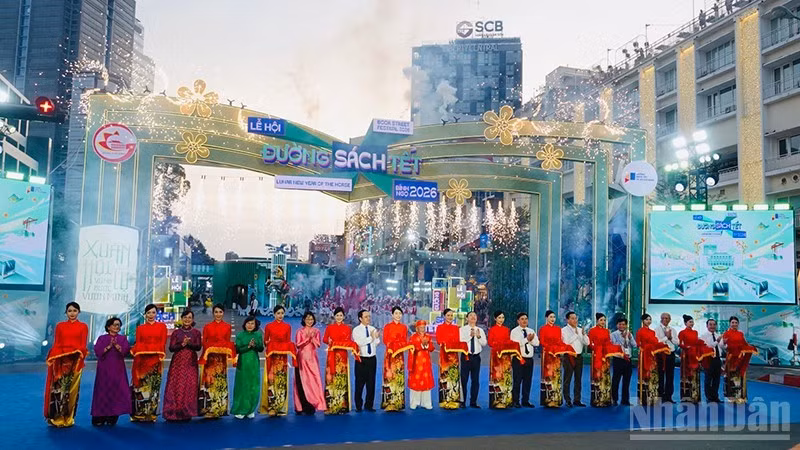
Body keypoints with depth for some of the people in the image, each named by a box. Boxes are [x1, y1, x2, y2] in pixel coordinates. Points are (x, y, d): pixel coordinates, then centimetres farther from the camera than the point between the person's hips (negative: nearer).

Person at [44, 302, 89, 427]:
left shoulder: (83, 327, 7)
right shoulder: (60, 326, 12)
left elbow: (83, 345, 2)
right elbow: (56, 344, 7)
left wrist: (78, 355, -15)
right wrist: (53, 357, -8)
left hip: (75, 361, -1)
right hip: (60, 360, 1)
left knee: (72, 389, 1)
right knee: (58, 388, -5)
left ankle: (68, 419, 9)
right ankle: (56, 418, 3)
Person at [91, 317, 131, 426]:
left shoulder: (123, 338, 11)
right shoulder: (102, 338, 8)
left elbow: (126, 350, -4)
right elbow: (97, 351, -5)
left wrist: (117, 345, -18)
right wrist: (109, 346, -16)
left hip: (118, 369, 1)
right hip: (104, 369, -1)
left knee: (117, 391, -4)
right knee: (103, 391, -3)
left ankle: (112, 417, 2)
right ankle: (100, 418, 3)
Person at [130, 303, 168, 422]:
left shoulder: (162, 326, 11)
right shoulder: (140, 328, 15)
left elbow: (163, 343, 4)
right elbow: (138, 344, 8)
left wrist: (160, 356, -8)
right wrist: (136, 352, -9)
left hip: (155, 360, -1)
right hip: (142, 359, 1)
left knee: (154, 387, -2)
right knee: (141, 387, -2)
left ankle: (151, 414, 3)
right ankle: (139, 413, 4)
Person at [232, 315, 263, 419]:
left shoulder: (258, 335, 5)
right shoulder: (240, 335, -1)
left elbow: (261, 349, 0)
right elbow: (238, 350, -6)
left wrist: (255, 345, -18)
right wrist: (248, 346, -18)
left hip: (254, 364, 2)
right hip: (243, 363, -2)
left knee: (254, 387, 4)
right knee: (242, 386, 1)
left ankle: (250, 410, 15)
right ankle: (239, 410, 10)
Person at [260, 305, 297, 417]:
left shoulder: (287, 327, 10)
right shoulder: (269, 326, 5)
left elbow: (288, 342, 12)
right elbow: (265, 341, 8)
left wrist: (291, 349, -5)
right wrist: (267, 343, -11)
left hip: (283, 356, 2)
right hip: (272, 356, -2)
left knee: (282, 381, 1)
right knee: (272, 381, -8)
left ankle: (281, 407, 6)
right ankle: (271, 407, -6)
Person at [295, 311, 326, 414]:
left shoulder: (316, 331, 11)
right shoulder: (300, 332, 4)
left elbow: (318, 345, 3)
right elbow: (298, 345, -5)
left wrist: (312, 337, -11)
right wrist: (308, 338, -11)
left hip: (312, 358, 2)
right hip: (302, 358, -2)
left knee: (313, 380, -5)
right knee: (302, 381, -4)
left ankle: (312, 405, 0)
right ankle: (303, 407, 0)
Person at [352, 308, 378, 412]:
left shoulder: (373, 329, 8)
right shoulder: (356, 330, -3)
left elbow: (377, 343, 1)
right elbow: (358, 342, -17)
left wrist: (377, 337, -20)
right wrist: (371, 337, -18)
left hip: (372, 359, 4)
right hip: (361, 359, -4)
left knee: (371, 383, 6)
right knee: (360, 383, 1)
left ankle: (369, 405, 16)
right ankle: (358, 406, 12)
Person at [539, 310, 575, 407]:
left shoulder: (558, 329, 14)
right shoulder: (543, 329, -1)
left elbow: (560, 342, 12)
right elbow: (542, 342, -6)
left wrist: (565, 348, -7)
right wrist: (552, 349, -17)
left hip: (557, 355, 5)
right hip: (547, 354, -5)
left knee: (557, 375, 4)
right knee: (548, 375, -5)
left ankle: (556, 399, 9)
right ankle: (548, 400, 0)